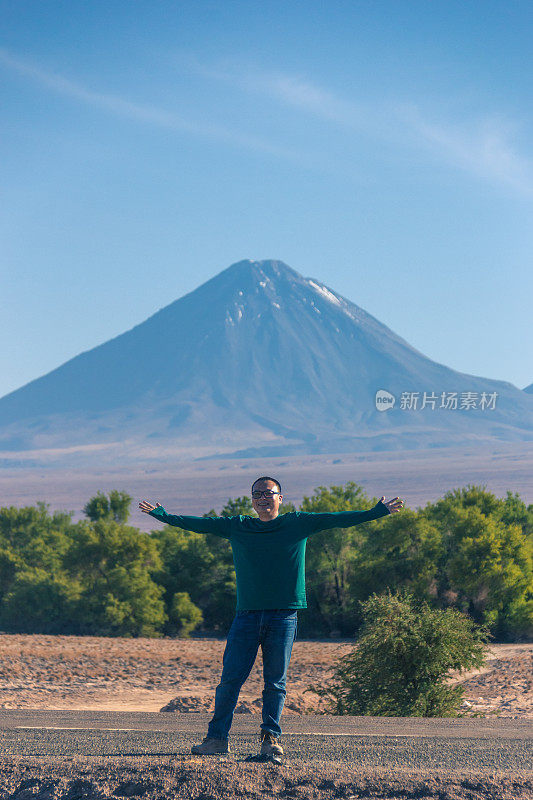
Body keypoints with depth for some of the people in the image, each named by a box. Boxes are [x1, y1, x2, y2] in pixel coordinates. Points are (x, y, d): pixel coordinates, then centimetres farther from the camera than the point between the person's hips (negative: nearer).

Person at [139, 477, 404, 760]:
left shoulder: (298, 524, 7)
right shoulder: (237, 527, 11)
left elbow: (336, 519, 5)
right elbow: (198, 524, 15)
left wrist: (376, 512, 1)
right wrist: (162, 515, 13)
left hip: (284, 616, -1)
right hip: (247, 614, 1)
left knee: (276, 682, 1)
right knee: (230, 678, -2)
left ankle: (271, 739, 8)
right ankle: (217, 737, 5)